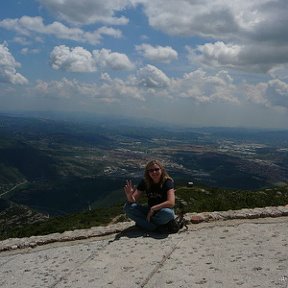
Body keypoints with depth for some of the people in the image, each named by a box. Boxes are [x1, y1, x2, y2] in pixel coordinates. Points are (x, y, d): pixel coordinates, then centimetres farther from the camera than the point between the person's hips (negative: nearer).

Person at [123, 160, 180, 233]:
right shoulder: (144, 182, -6)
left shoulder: (167, 182, -17)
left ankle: (142, 222, -13)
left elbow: (171, 203, -29)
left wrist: (153, 209, -26)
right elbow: (133, 201, -6)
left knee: (167, 212, -39)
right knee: (128, 207, -17)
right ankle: (158, 227, -20)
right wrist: (129, 196, -29)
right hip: (150, 210, 4)